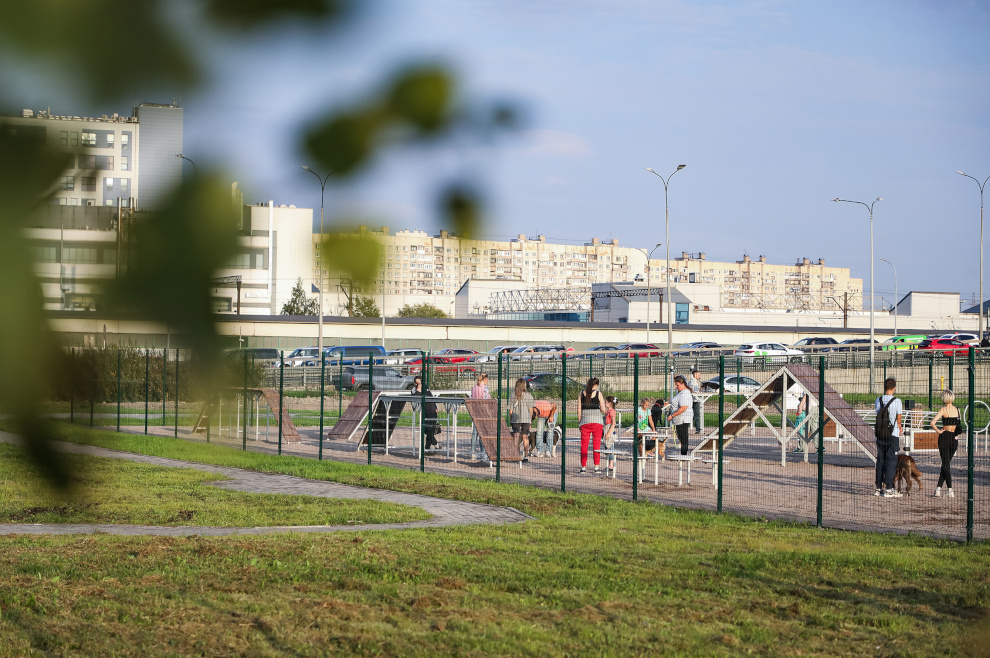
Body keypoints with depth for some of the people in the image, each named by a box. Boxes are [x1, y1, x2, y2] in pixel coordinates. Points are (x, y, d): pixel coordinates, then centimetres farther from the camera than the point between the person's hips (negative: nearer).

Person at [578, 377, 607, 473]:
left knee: (584, 445, 5)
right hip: (597, 421, -1)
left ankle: (583, 466, 4)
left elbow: (579, 409, 4)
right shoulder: (598, 394, -1)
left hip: (585, 421, 1)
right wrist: (603, 403, 18)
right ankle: (597, 466, 2)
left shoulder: (582, 393, 4)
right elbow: (603, 410, -1)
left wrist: (580, 422, 11)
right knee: (596, 444, 4)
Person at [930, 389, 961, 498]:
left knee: (945, 465, 0)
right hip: (954, 439, 4)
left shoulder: (943, 409, -10)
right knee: (946, 464, 15)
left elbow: (932, 422, -20)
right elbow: (959, 425, 14)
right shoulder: (957, 409, 5)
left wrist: (938, 431, -7)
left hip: (945, 437, -4)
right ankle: (938, 488, 17)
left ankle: (950, 490, -10)